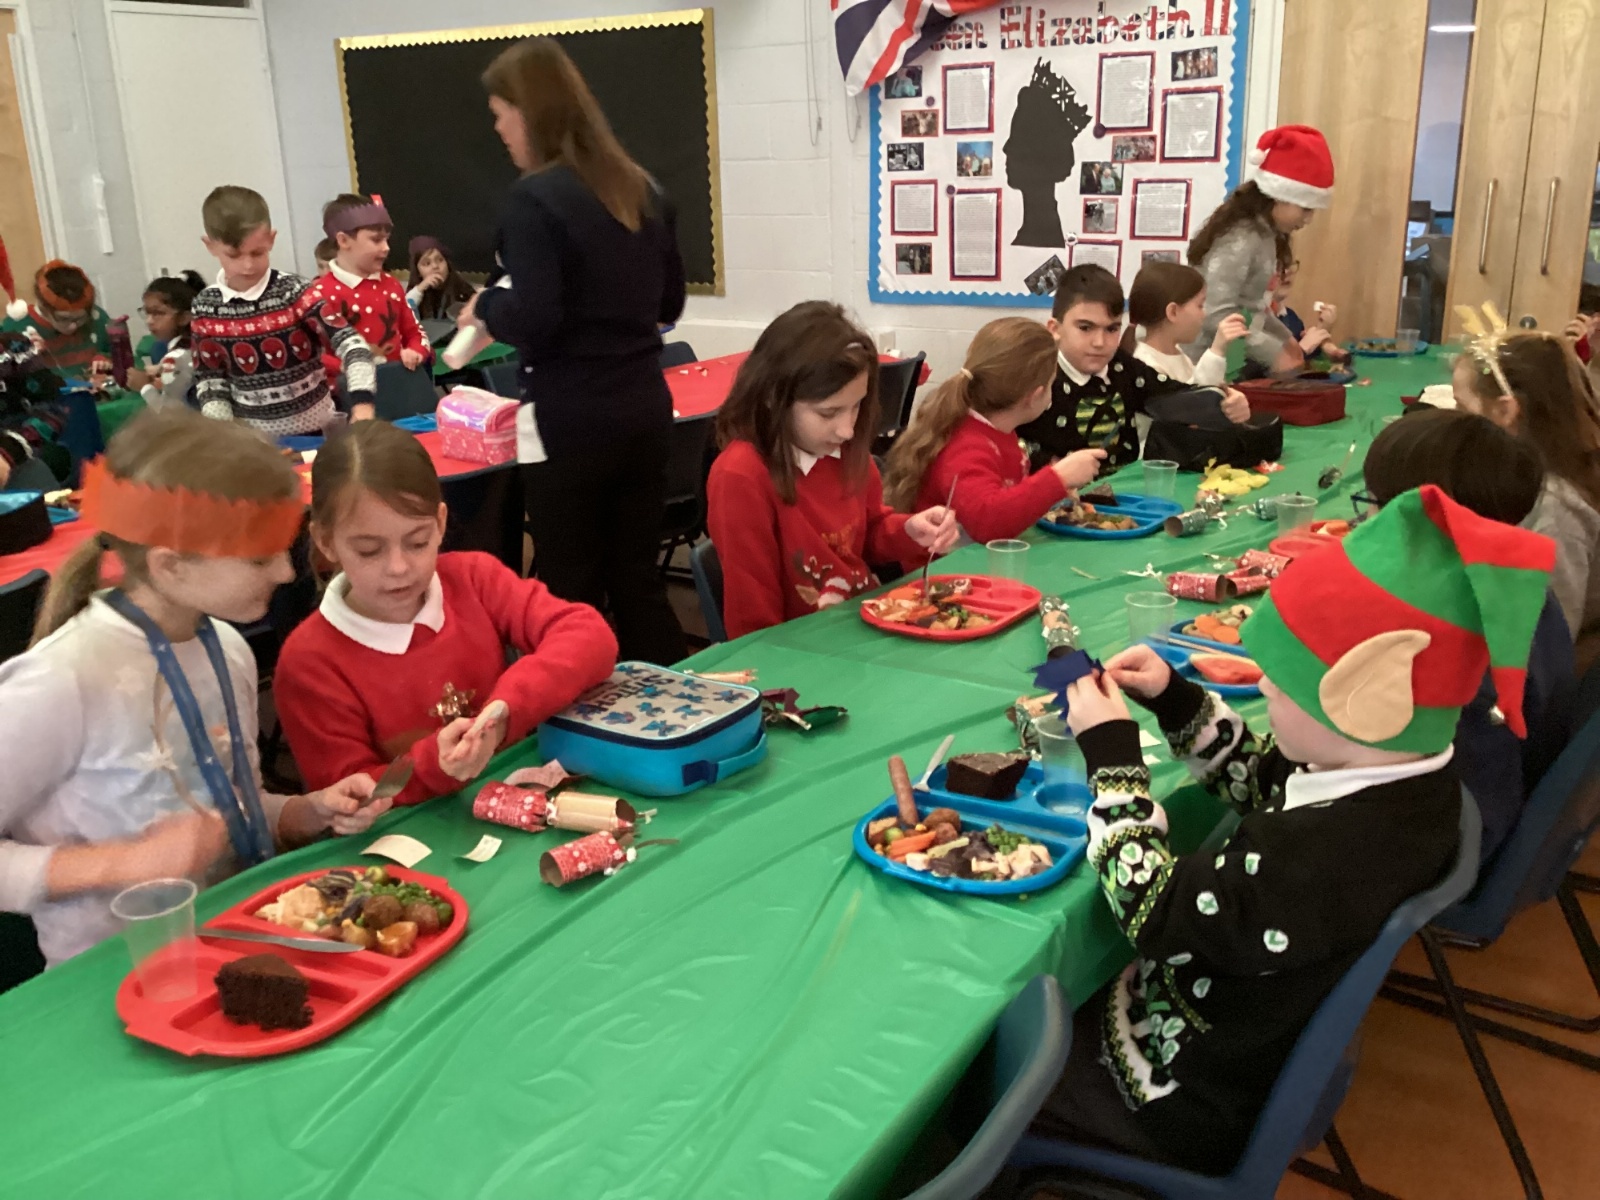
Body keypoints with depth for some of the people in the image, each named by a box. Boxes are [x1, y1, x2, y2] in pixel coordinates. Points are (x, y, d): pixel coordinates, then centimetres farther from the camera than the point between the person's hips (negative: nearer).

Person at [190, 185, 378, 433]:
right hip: (248, 435, 3)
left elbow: (351, 344, -25)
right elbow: (209, 377, 5)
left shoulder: (297, 293, -14)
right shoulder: (204, 309, -4)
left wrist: (362, 408, -41)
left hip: (312, 429, -2)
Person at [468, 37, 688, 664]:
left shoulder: (534, 200, -12)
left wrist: (485, 305, 1)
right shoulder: (642, 189, 10)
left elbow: (533, 321, -18)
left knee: (573, 593, 5)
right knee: (639, 582, 15)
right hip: (645, 411, 7)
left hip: (569, 423, -7)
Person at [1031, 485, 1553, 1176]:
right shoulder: (1409, 780, -12)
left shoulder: (1314, 860, -41)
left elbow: (1153, 913, -25)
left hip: (1191, 1099, -8)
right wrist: (1175, 700, -1)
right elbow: (1258, 781, 7)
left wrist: (1112, 756, -19)